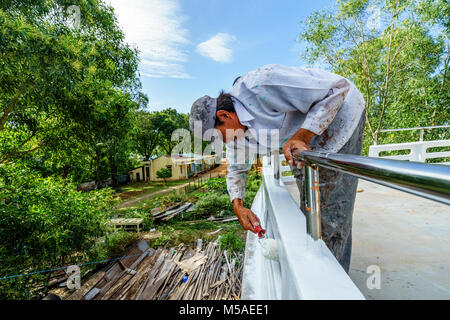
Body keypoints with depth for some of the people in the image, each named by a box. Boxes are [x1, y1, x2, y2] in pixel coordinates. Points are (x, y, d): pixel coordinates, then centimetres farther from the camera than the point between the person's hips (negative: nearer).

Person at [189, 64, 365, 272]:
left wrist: (302, 136, -36)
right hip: (304, 132, 8)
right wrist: (238, 206, -9)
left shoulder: (262, 84, -34)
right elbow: (237, 169, 6)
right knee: (308, 204, 10)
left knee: (331, 203, -10)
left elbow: (339, 87, -27)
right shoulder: (234, 123, -7)